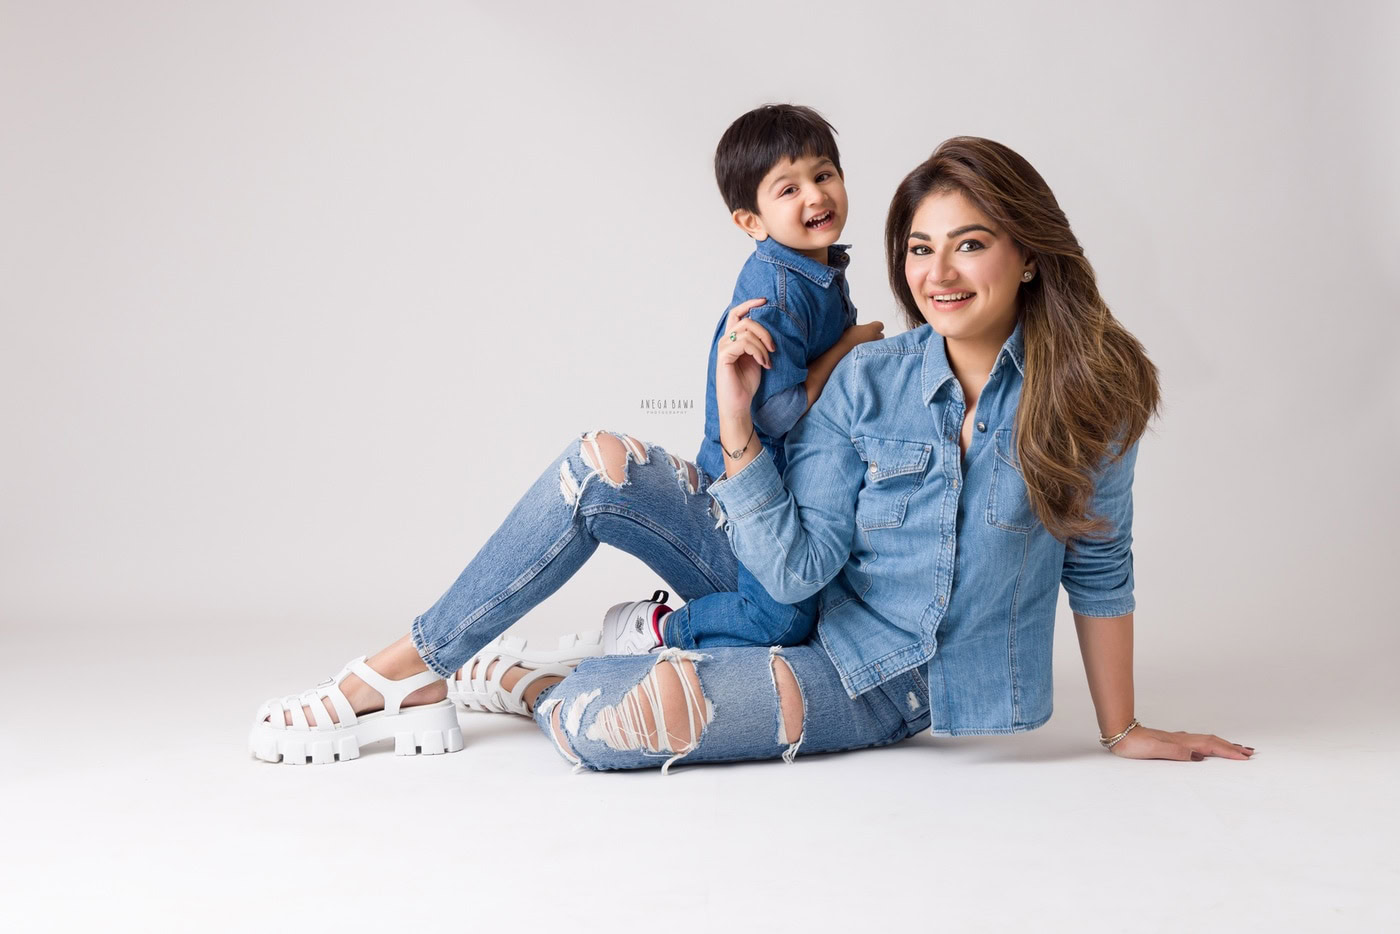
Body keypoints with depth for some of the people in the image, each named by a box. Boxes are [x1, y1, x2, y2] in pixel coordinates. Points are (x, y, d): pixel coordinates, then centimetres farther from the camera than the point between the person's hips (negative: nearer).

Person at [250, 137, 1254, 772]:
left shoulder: (1085, 390, -12)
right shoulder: (868, 381, -8)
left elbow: (1099, 569, -2)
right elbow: (798, 569, -13)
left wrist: (1122, 729, 4)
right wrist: (736, 427, -23)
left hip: (896, 688, -3)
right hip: (819, 613, 3)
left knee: (598, 719, -24)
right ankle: (415, 660, -4)